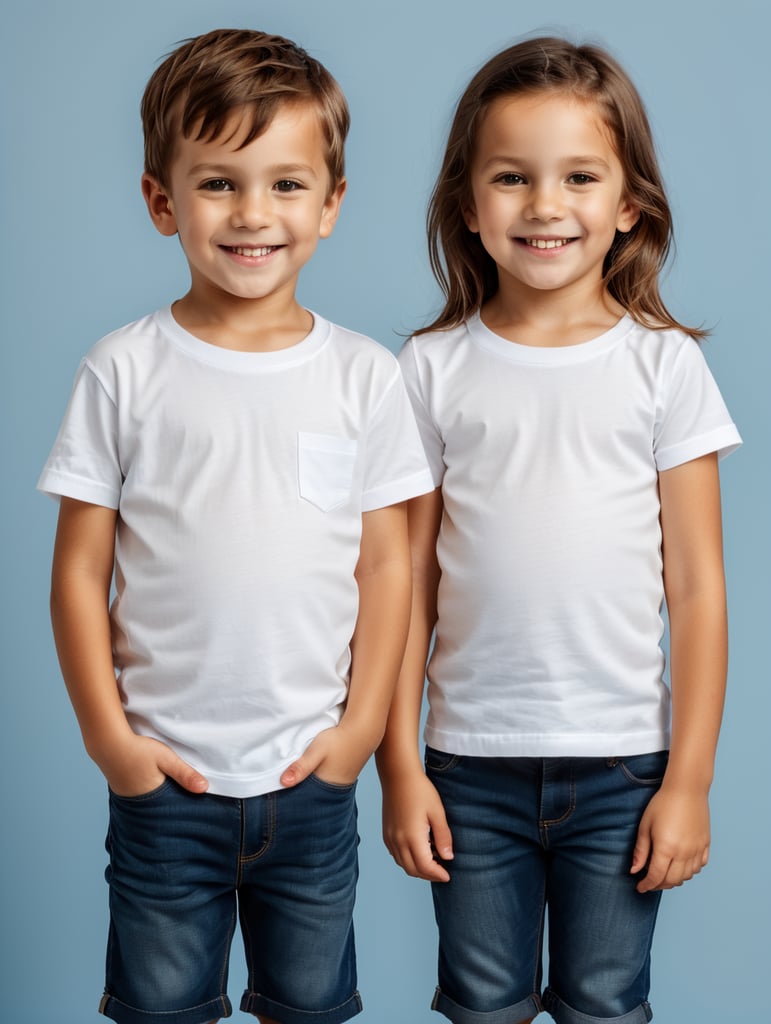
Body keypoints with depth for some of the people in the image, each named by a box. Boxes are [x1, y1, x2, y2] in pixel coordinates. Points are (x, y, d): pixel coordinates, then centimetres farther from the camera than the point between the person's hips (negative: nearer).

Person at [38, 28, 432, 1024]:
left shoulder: (364, 375, -1)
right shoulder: (123, 372, -5)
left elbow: (386, 565, 3)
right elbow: (80, 571, -3)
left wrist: (362, 724, -1)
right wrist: (107, 736, -5)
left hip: (313, 779, 1)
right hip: (163, 782, -1)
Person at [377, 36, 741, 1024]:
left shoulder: (665, 363, -1)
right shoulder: (434, 367, 0)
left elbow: (695, 586, -1)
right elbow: (408, 582, 2)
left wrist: (690, 778, -3)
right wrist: (399, 765, 0)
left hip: (621, 759, 0)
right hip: (471, 760, 1)